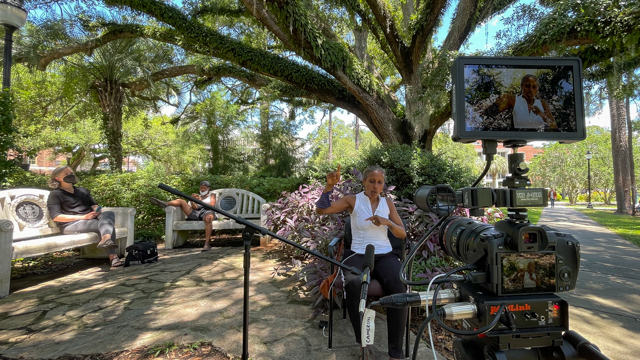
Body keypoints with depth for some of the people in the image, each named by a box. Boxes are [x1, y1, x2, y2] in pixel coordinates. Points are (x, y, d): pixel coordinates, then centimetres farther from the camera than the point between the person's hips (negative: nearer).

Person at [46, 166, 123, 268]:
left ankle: (106, 239, -56)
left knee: (109, 214, -31)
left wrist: (97, 210, -5)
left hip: (91, 219, 5)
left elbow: (94, 205, 23)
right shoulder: (55, 194, 10)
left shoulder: (82, 190, 30)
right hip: (71, 225, -5)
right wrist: (82, 217, -14)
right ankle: (113, 256, -48)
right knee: (108, 226, -31)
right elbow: (56, 217, -3)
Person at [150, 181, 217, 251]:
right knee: (180, 201, -7)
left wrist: (201, 201, -12)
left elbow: (212, 205, 2)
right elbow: (195, 207, 11)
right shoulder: (197, 196, 31)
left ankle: (207, 244, -44)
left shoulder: (212, 195, 22)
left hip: (206, 212, -5)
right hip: (195, 214, 5)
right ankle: (165, 204, -36)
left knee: (208, 218, -42)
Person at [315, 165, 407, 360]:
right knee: (353, 283, -36)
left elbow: (402, 234, 9)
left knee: (398, 285, -31)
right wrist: (329, 185, -19)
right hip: (358, 255, -2)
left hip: (384, 255, 2)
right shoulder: (353, 200, 3)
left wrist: (387, 222, -11)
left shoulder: (388, 202, 12)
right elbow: (321, 210, -6)